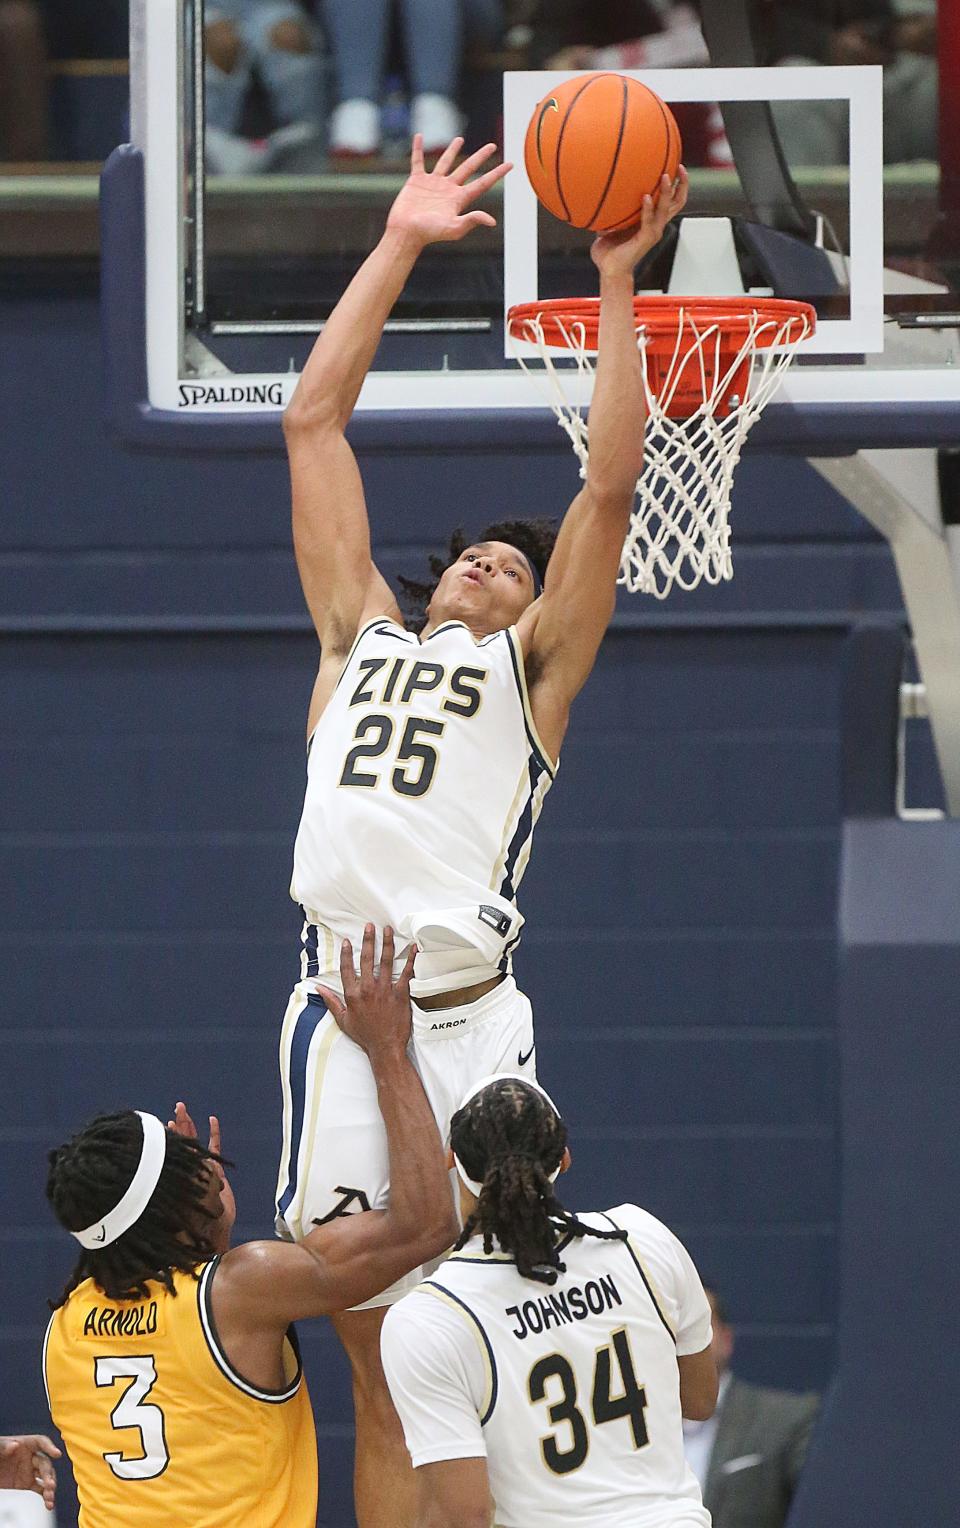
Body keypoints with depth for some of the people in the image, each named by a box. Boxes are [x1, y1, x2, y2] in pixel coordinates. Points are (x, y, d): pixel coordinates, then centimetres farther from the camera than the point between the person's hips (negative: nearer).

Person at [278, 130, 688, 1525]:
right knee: (380, 1364, 0)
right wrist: (399, 247, 20)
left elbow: (610, 485, 4)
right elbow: (314, 421, 21)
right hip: (339, 1016, 2)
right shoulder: (361, 635, 22)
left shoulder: (530, 667, 14)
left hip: (470, 1024, -2)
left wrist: (616, 279, 2)